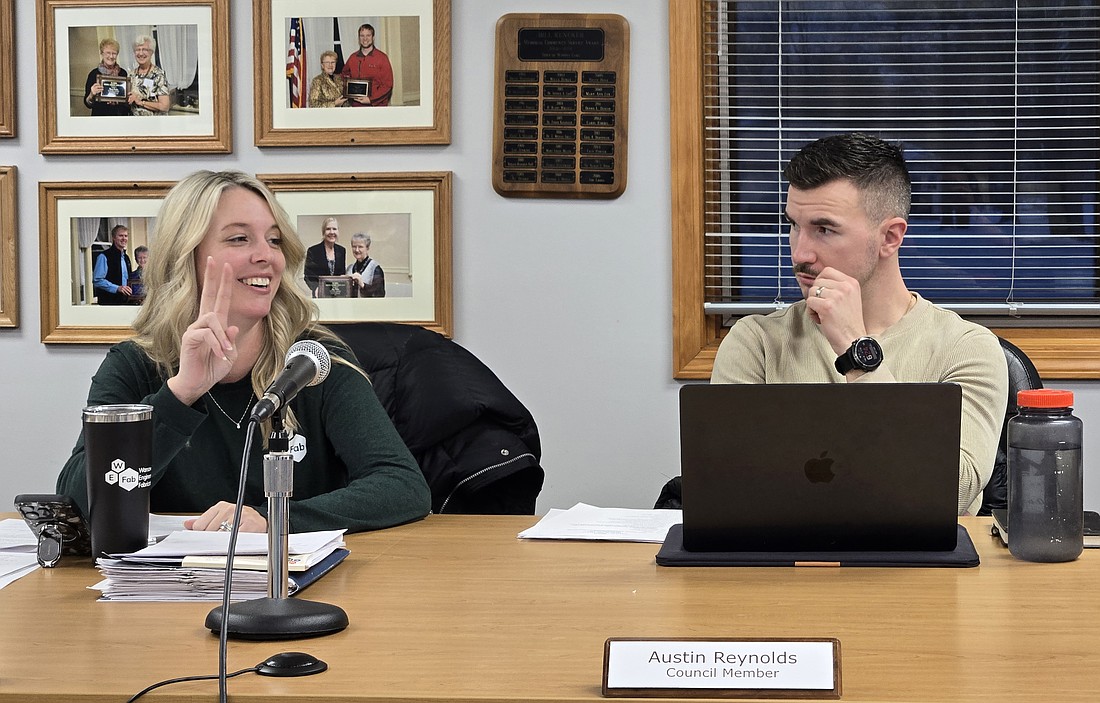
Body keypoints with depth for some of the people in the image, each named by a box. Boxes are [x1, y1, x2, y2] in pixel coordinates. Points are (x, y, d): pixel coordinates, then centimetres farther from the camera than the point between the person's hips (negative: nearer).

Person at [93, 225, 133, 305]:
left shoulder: (126, 258, 17)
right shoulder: (104, 257, -8)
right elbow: (97, 281, -15)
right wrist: (117, 288, -23)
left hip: (124, 301, 8)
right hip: (108, 301, -7)